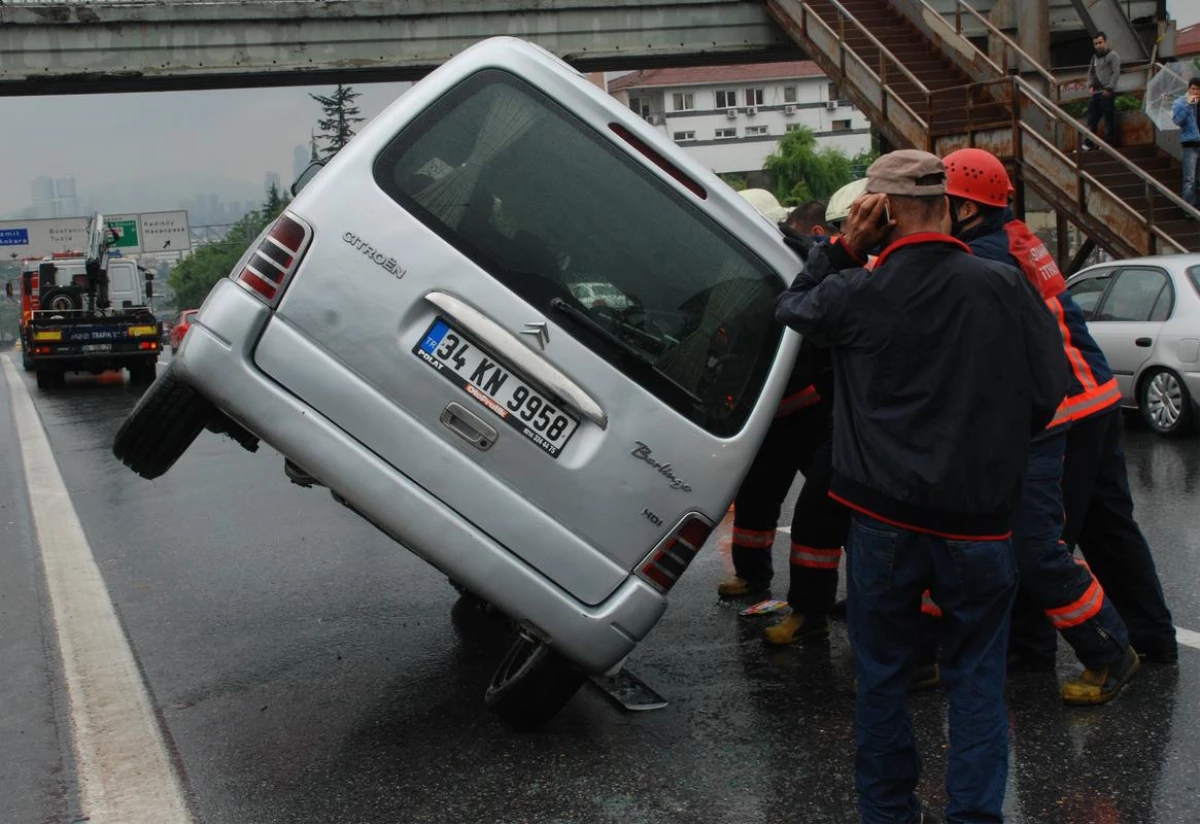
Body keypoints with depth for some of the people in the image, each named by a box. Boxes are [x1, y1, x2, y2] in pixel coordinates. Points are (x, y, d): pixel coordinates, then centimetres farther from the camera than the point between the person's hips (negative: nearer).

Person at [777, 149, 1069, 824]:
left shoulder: (859, 293, -11)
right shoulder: (1006, 287, -9)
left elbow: (794, 306, 11)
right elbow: (1050, 391, 1)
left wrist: (843, 246, 8)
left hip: (884, 515, 0)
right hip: (980, 516, 0)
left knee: (884, 670, 15)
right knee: (977, 676, 12)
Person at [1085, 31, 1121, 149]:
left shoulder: (1112, 55, -4)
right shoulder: (1094, 57, 19)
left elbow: (1116, 73, -11)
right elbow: (1090, 72, 24)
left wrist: (1108, 88, -15)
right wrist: (1090, 85, 7)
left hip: (1107, 93, -7)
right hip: (1096, 93, 7)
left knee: (1109, 119, -3)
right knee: (1092, 119, 5)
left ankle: (1108, 144, 0)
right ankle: (1088, 144, 7)